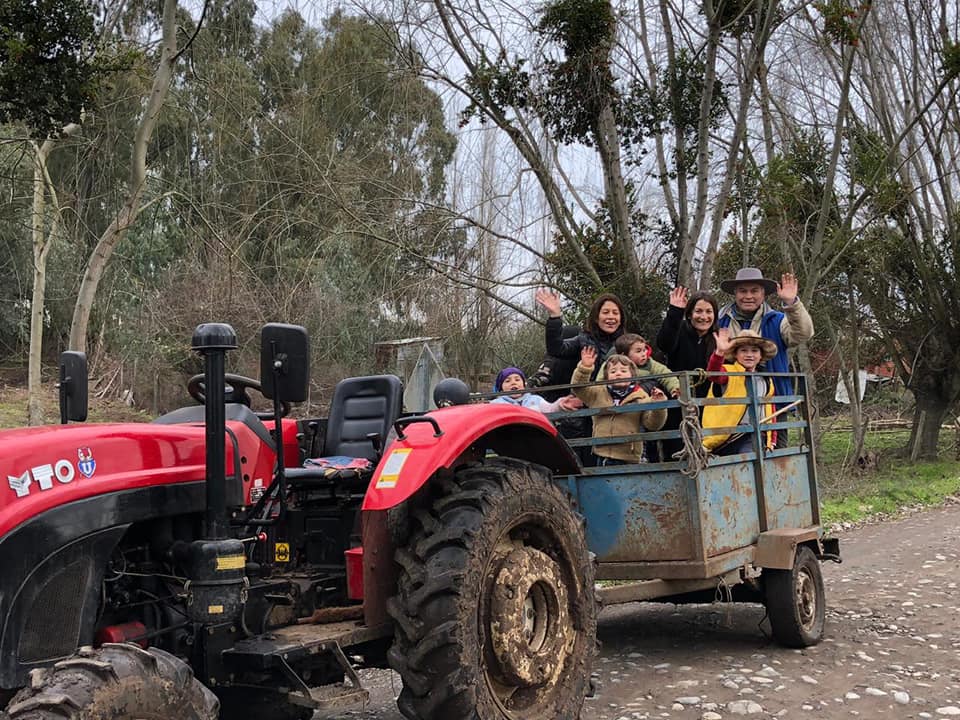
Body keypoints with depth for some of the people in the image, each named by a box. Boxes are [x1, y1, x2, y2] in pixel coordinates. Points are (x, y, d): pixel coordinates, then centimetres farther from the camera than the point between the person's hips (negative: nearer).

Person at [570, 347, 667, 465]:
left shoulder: (641, 398, 3)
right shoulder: (598, 394, 10)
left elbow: (653, 424, 0)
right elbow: (578, 388, 4)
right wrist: (585, 368, -10)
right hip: (603, 456, 2)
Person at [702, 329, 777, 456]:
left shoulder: (766, 381, 17)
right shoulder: (729, 372, -2)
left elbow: (769, 410, 24)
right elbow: (713, 374, -26)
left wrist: (771, 439, 20)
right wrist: (720, 352, -44)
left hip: (757, 436, 4)